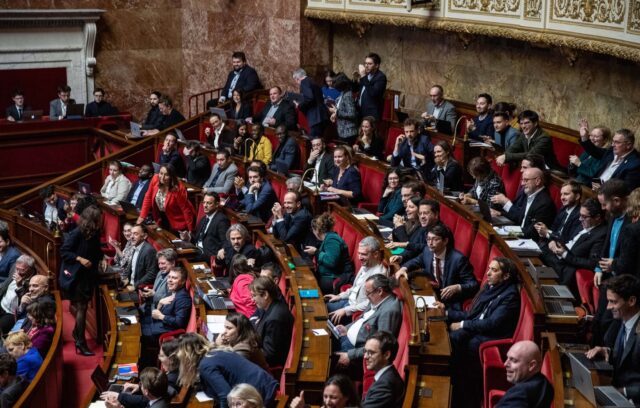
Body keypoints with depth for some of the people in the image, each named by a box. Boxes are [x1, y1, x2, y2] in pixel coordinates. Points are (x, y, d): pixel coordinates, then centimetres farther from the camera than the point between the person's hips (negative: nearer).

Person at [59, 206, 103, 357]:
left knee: (83, 307, 18)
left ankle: (77, 333, 38)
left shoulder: (95, 233, 1)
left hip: (89, 275, 7)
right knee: (81, 307, -7)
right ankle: (80, 343, -3)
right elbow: (64, 251, -17)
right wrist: (80, 259, -26)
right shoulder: (76, 234, -19)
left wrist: (102, 257, -5)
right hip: (76, 276, -7)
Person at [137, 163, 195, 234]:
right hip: (162, 218, 5)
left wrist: (190, 230, -20)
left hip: (177, 222, -5)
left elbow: (186, 209, -23)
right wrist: (142, 216, -5)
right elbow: (148, 198, -4)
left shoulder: (178, 189, -30)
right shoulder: (155, 179, -17)